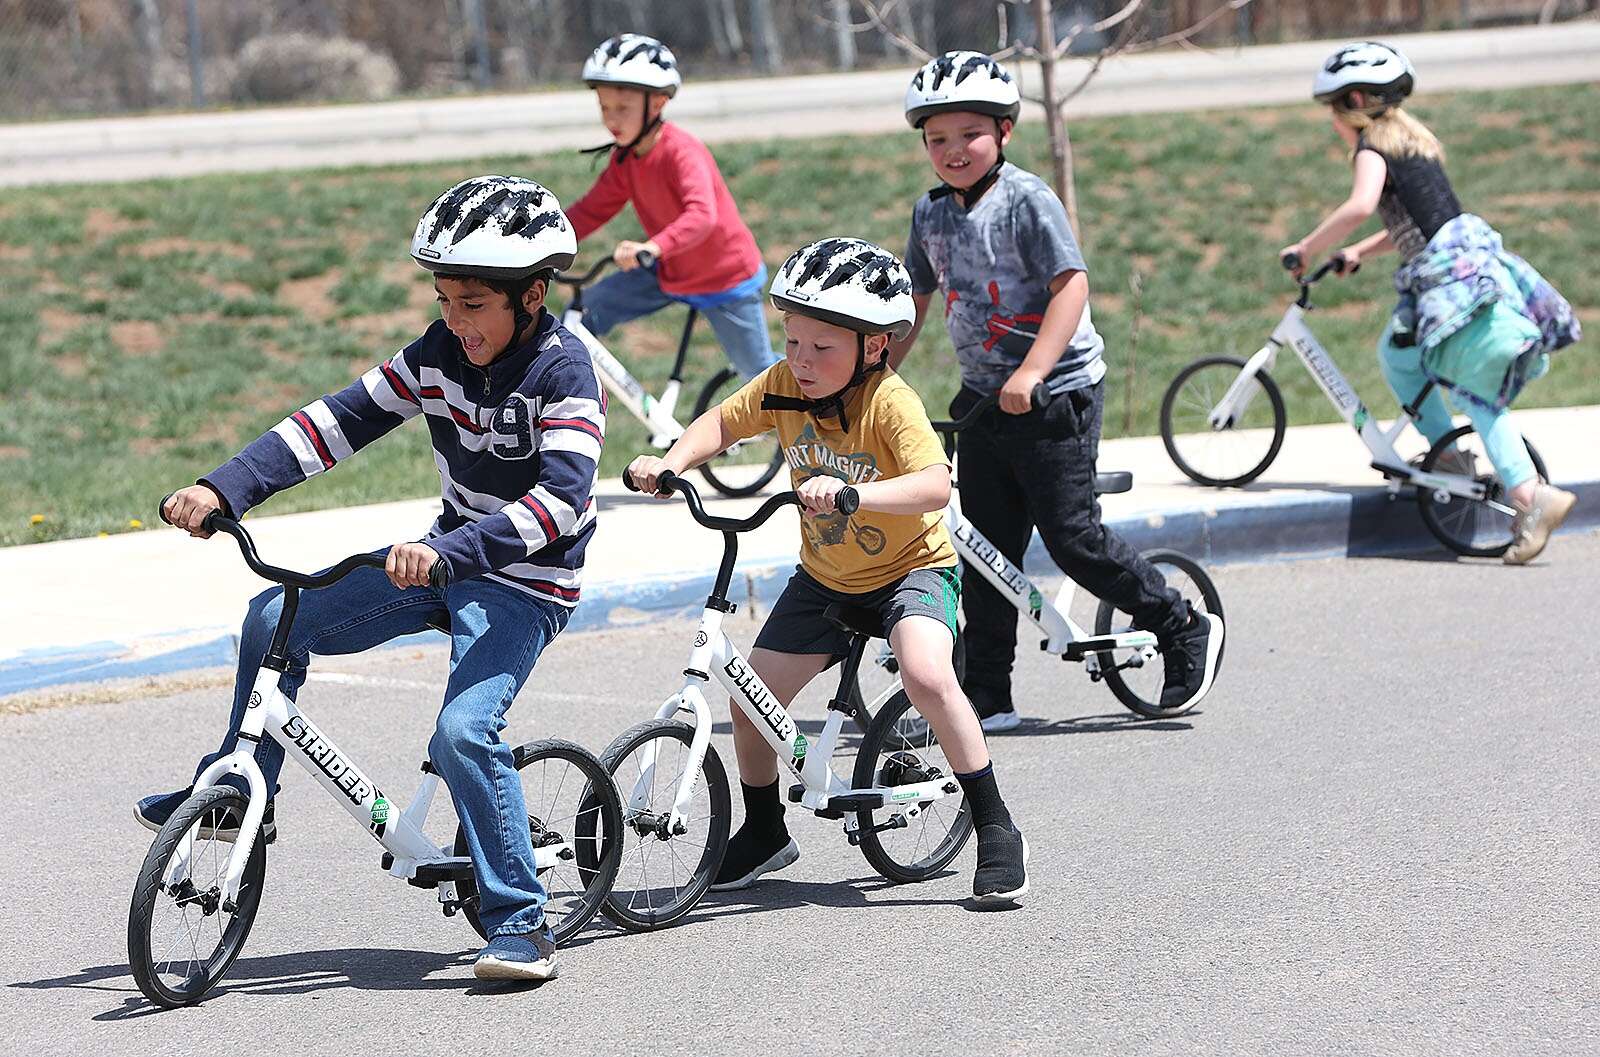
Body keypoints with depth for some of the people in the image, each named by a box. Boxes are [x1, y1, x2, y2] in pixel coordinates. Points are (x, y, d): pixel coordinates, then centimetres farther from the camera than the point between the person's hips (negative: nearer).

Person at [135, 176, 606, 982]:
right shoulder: (440, 352, -3)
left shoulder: (563, 373, -21)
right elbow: (343, 419, -6)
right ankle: (239, 796, 17)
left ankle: (519, 923, -16)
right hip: (447, 558, 7)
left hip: (525, 583, -7)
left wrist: (446, 551, -44)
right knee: (276, 618, 0)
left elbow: (559, 501, -32)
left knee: (463, 731, -27)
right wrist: (222, 489, -17)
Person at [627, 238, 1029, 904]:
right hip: (825, 579, 6)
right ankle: (764, 832, 28)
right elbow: (722, 422, 1)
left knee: (926, 675, -33)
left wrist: (851, 492, -56)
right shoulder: (785, 385, -12)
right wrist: (670, 463, -18)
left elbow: (935, 486, -41)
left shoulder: (891, 403, -28)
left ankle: (996, 832, -20)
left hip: (912, 566, -6)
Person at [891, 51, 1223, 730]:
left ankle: (1187, 632, 7)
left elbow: (1071, 285, -20)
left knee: (1071, 535, -8)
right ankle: (986, 695, 11)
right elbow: (914, 301, 18)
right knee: (987, 549, 6)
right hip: (982, 397, 7)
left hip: (1054, 394, -7)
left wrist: (1031, 374, -29)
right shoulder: (931, 214, 8)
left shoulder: (1027, 200, -13)